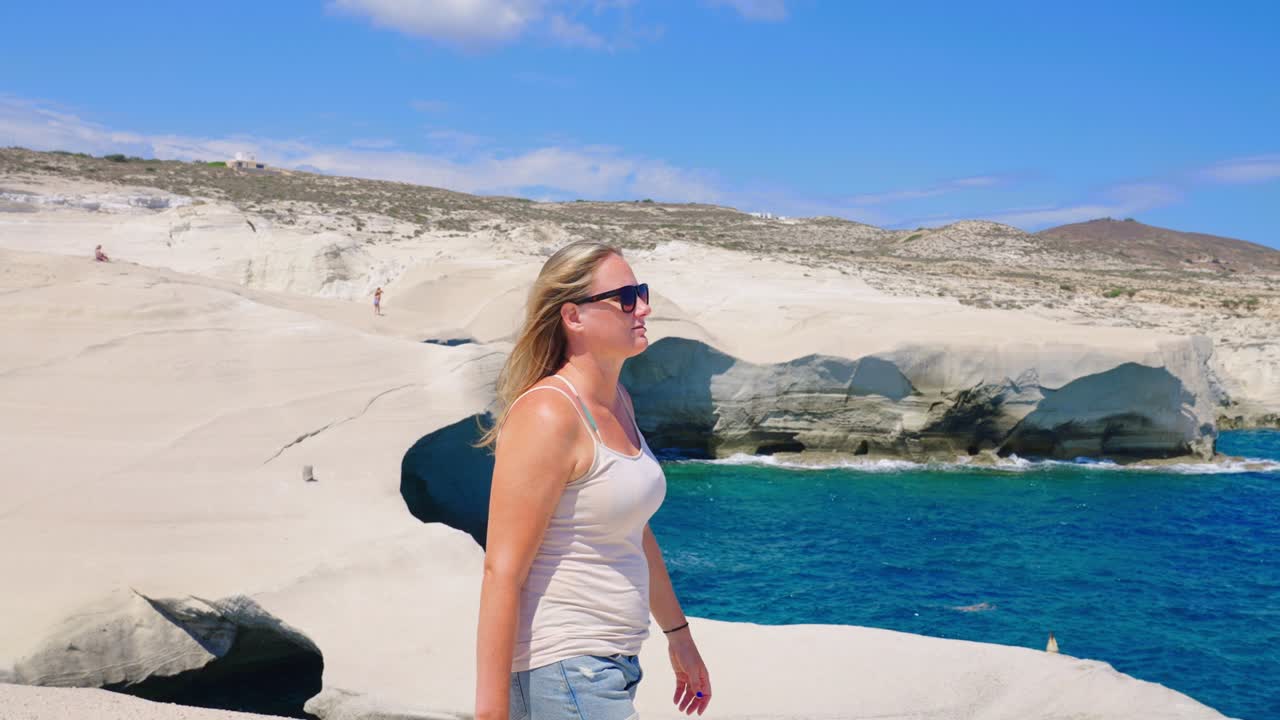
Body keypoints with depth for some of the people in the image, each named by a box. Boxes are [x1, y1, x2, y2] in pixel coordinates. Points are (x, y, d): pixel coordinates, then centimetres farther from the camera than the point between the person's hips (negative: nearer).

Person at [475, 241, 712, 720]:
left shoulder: (617, 400, 10)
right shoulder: (547, 415, -17)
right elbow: (502, 573, -20)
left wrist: (678, 634, 27)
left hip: (612, 663, 9)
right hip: (561, 675, -9)